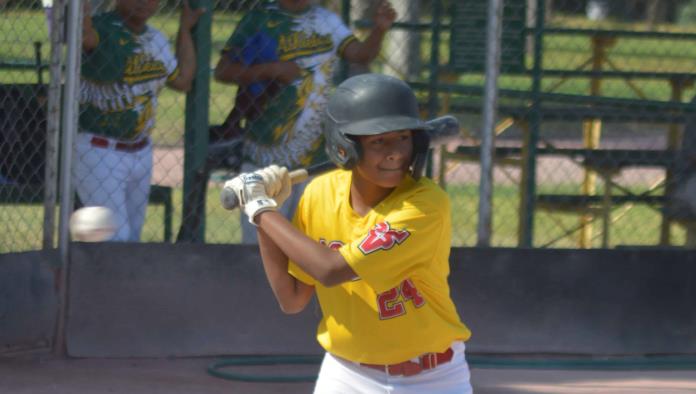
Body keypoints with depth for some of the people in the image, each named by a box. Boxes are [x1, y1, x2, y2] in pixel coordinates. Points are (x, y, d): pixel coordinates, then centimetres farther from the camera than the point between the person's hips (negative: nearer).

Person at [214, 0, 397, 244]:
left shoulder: (327, 22, 6)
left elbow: (361, 54, -6)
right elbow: (222, 71, -6)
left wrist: (379, 30, -25)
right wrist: (271, 69, -18)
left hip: (314, 157, 3)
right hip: (266, 154, -3)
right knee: (258, 243, 1)